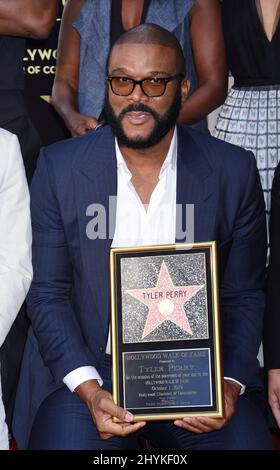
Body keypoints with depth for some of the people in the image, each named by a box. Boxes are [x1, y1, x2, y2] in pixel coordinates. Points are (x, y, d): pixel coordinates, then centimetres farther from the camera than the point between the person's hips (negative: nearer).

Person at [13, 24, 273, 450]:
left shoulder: (234, 172, -2)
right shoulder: (60, 168, -3)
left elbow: (244, 296, 5)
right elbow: (48, 294, -3)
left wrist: (230, 383, -12)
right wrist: (89, 392, -17)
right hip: (87, 369, -1)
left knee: (245, 440, -24)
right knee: (65, 440, -29)